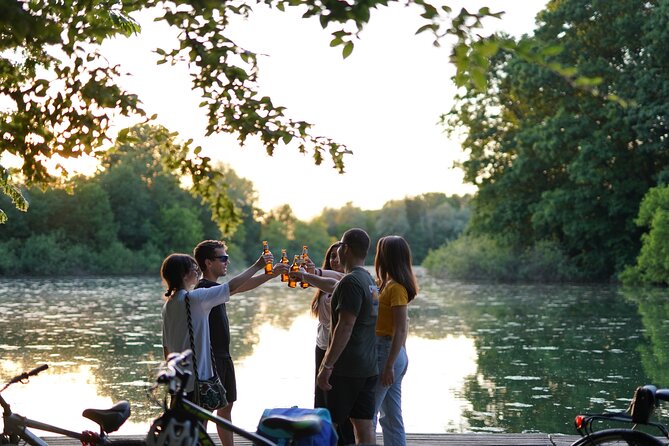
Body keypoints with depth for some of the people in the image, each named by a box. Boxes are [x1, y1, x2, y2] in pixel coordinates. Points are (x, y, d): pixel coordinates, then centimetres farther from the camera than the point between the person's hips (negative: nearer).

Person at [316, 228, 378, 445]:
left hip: (346, 368, -9)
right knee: (365, 427, 7)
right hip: (368, 367, 9)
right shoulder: (369, 280, 12)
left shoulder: (351, 282, -16)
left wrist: (327, 365, -21)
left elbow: (345, 327, -22)